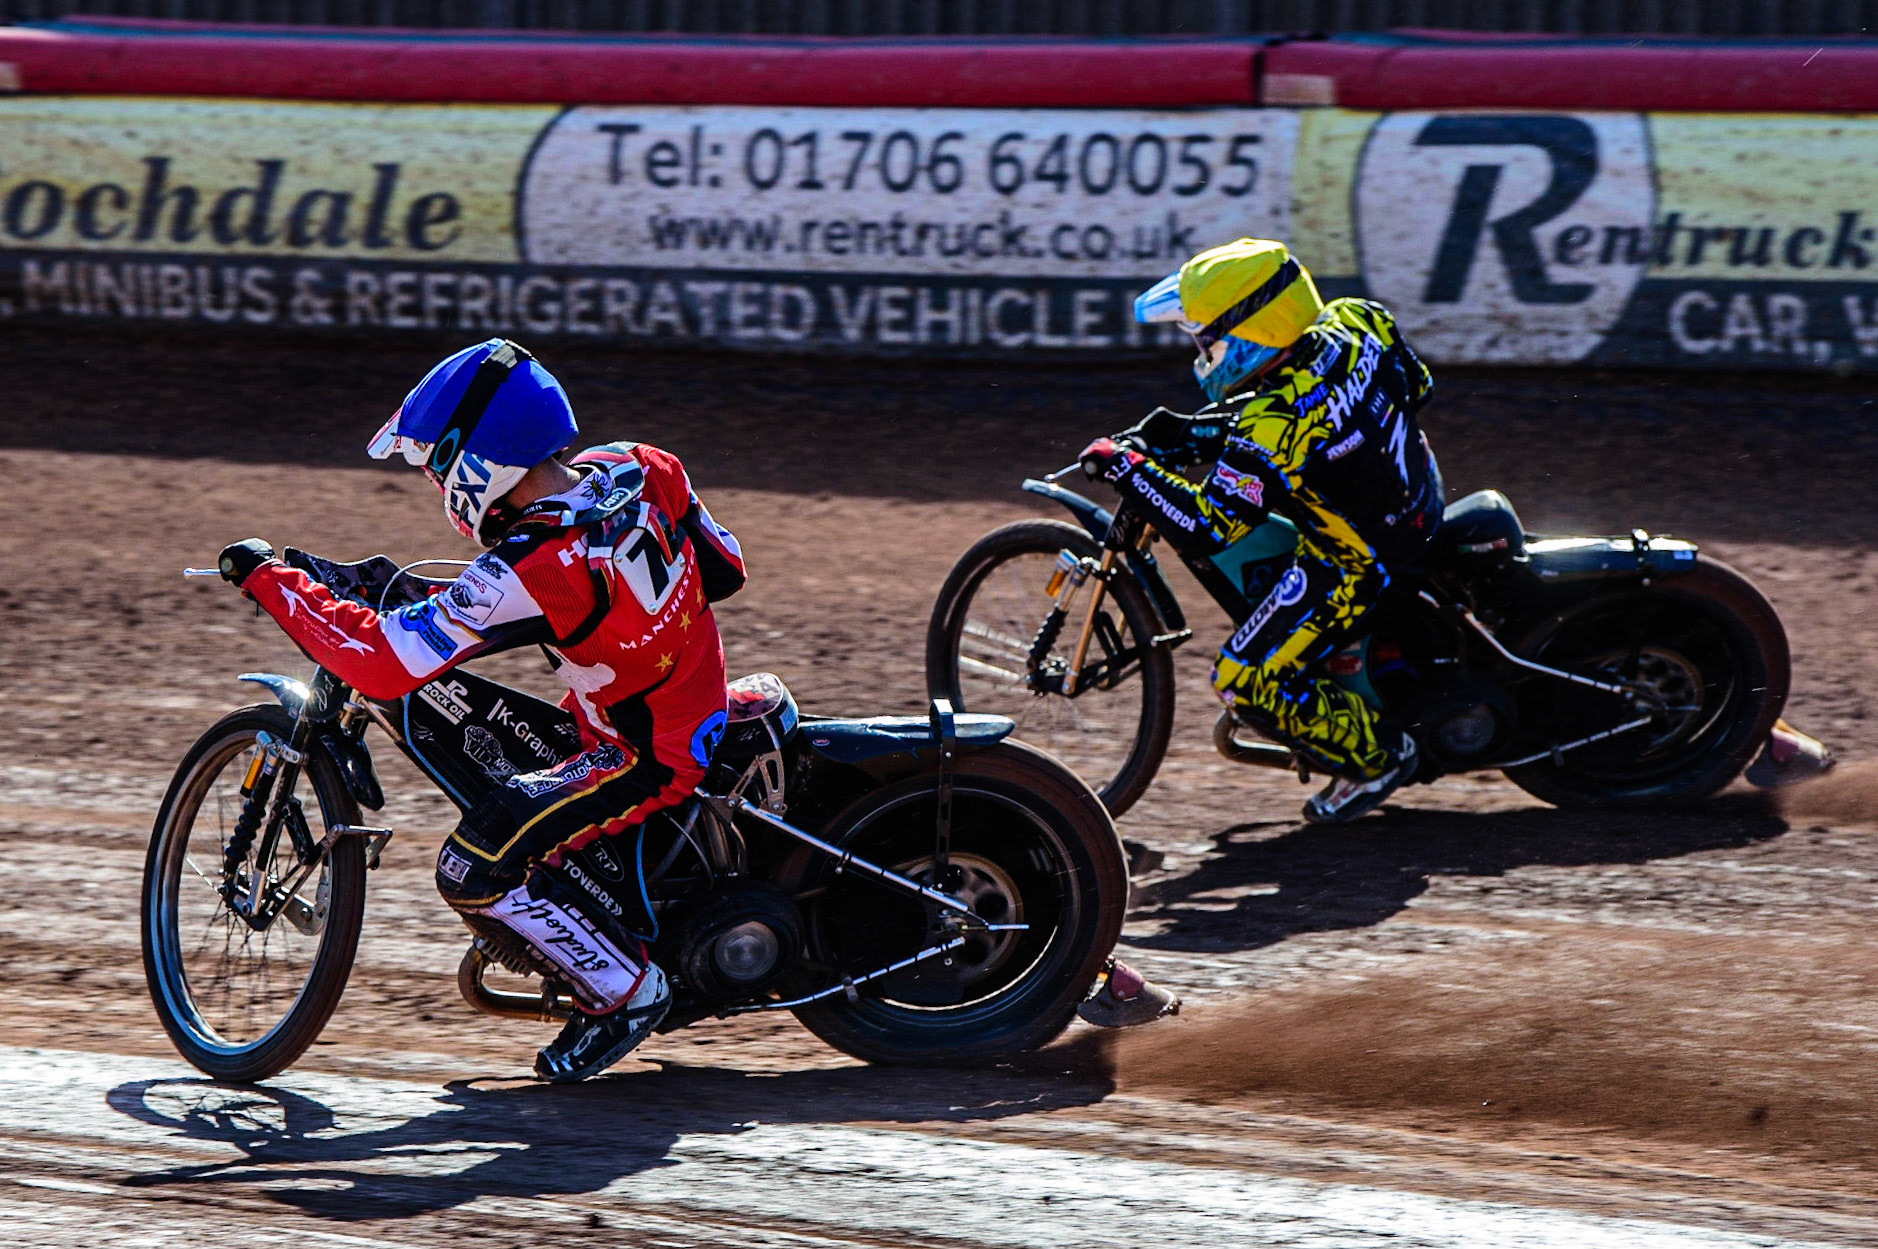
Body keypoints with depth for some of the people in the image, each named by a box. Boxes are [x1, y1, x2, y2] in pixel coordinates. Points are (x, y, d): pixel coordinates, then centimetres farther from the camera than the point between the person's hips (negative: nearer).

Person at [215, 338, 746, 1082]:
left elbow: (381, 662, -27)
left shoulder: (526, 572, -29)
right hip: (700, 707, 9)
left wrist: (269, 579, -18)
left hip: (646, 758, -9)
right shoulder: (639, 471, -7)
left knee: (475, 869, -15)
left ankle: (623, 991, -1)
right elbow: (725, 569, 7)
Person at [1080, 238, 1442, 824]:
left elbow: (1205, 530, -32)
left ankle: (1375, 756, 15)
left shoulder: (1274, 429, -36)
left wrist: (1127, 467, -22)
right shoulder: (1359, 320, -14)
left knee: (1246, 682, -1)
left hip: (1360, 560, -9)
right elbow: (1417, 384, 7)